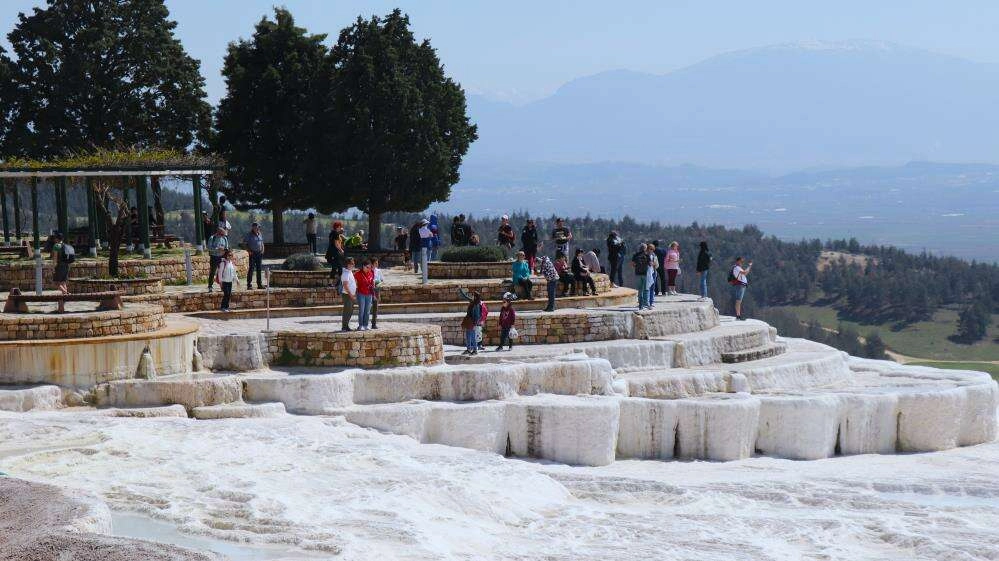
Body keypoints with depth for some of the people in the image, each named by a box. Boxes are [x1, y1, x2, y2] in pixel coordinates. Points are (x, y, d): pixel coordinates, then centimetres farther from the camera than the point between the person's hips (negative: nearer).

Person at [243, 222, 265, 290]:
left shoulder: (260, 234, 13)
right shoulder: (249, 235, -5)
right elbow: (244, 243, -4)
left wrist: (262, 249, 8)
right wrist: (249, 251, -12)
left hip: (259, 253, 6)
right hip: (253, 253, -6)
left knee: (259, 269, 8)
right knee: (251, 269, -8)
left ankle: (259, 284, 15)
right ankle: (249, 285, -5)